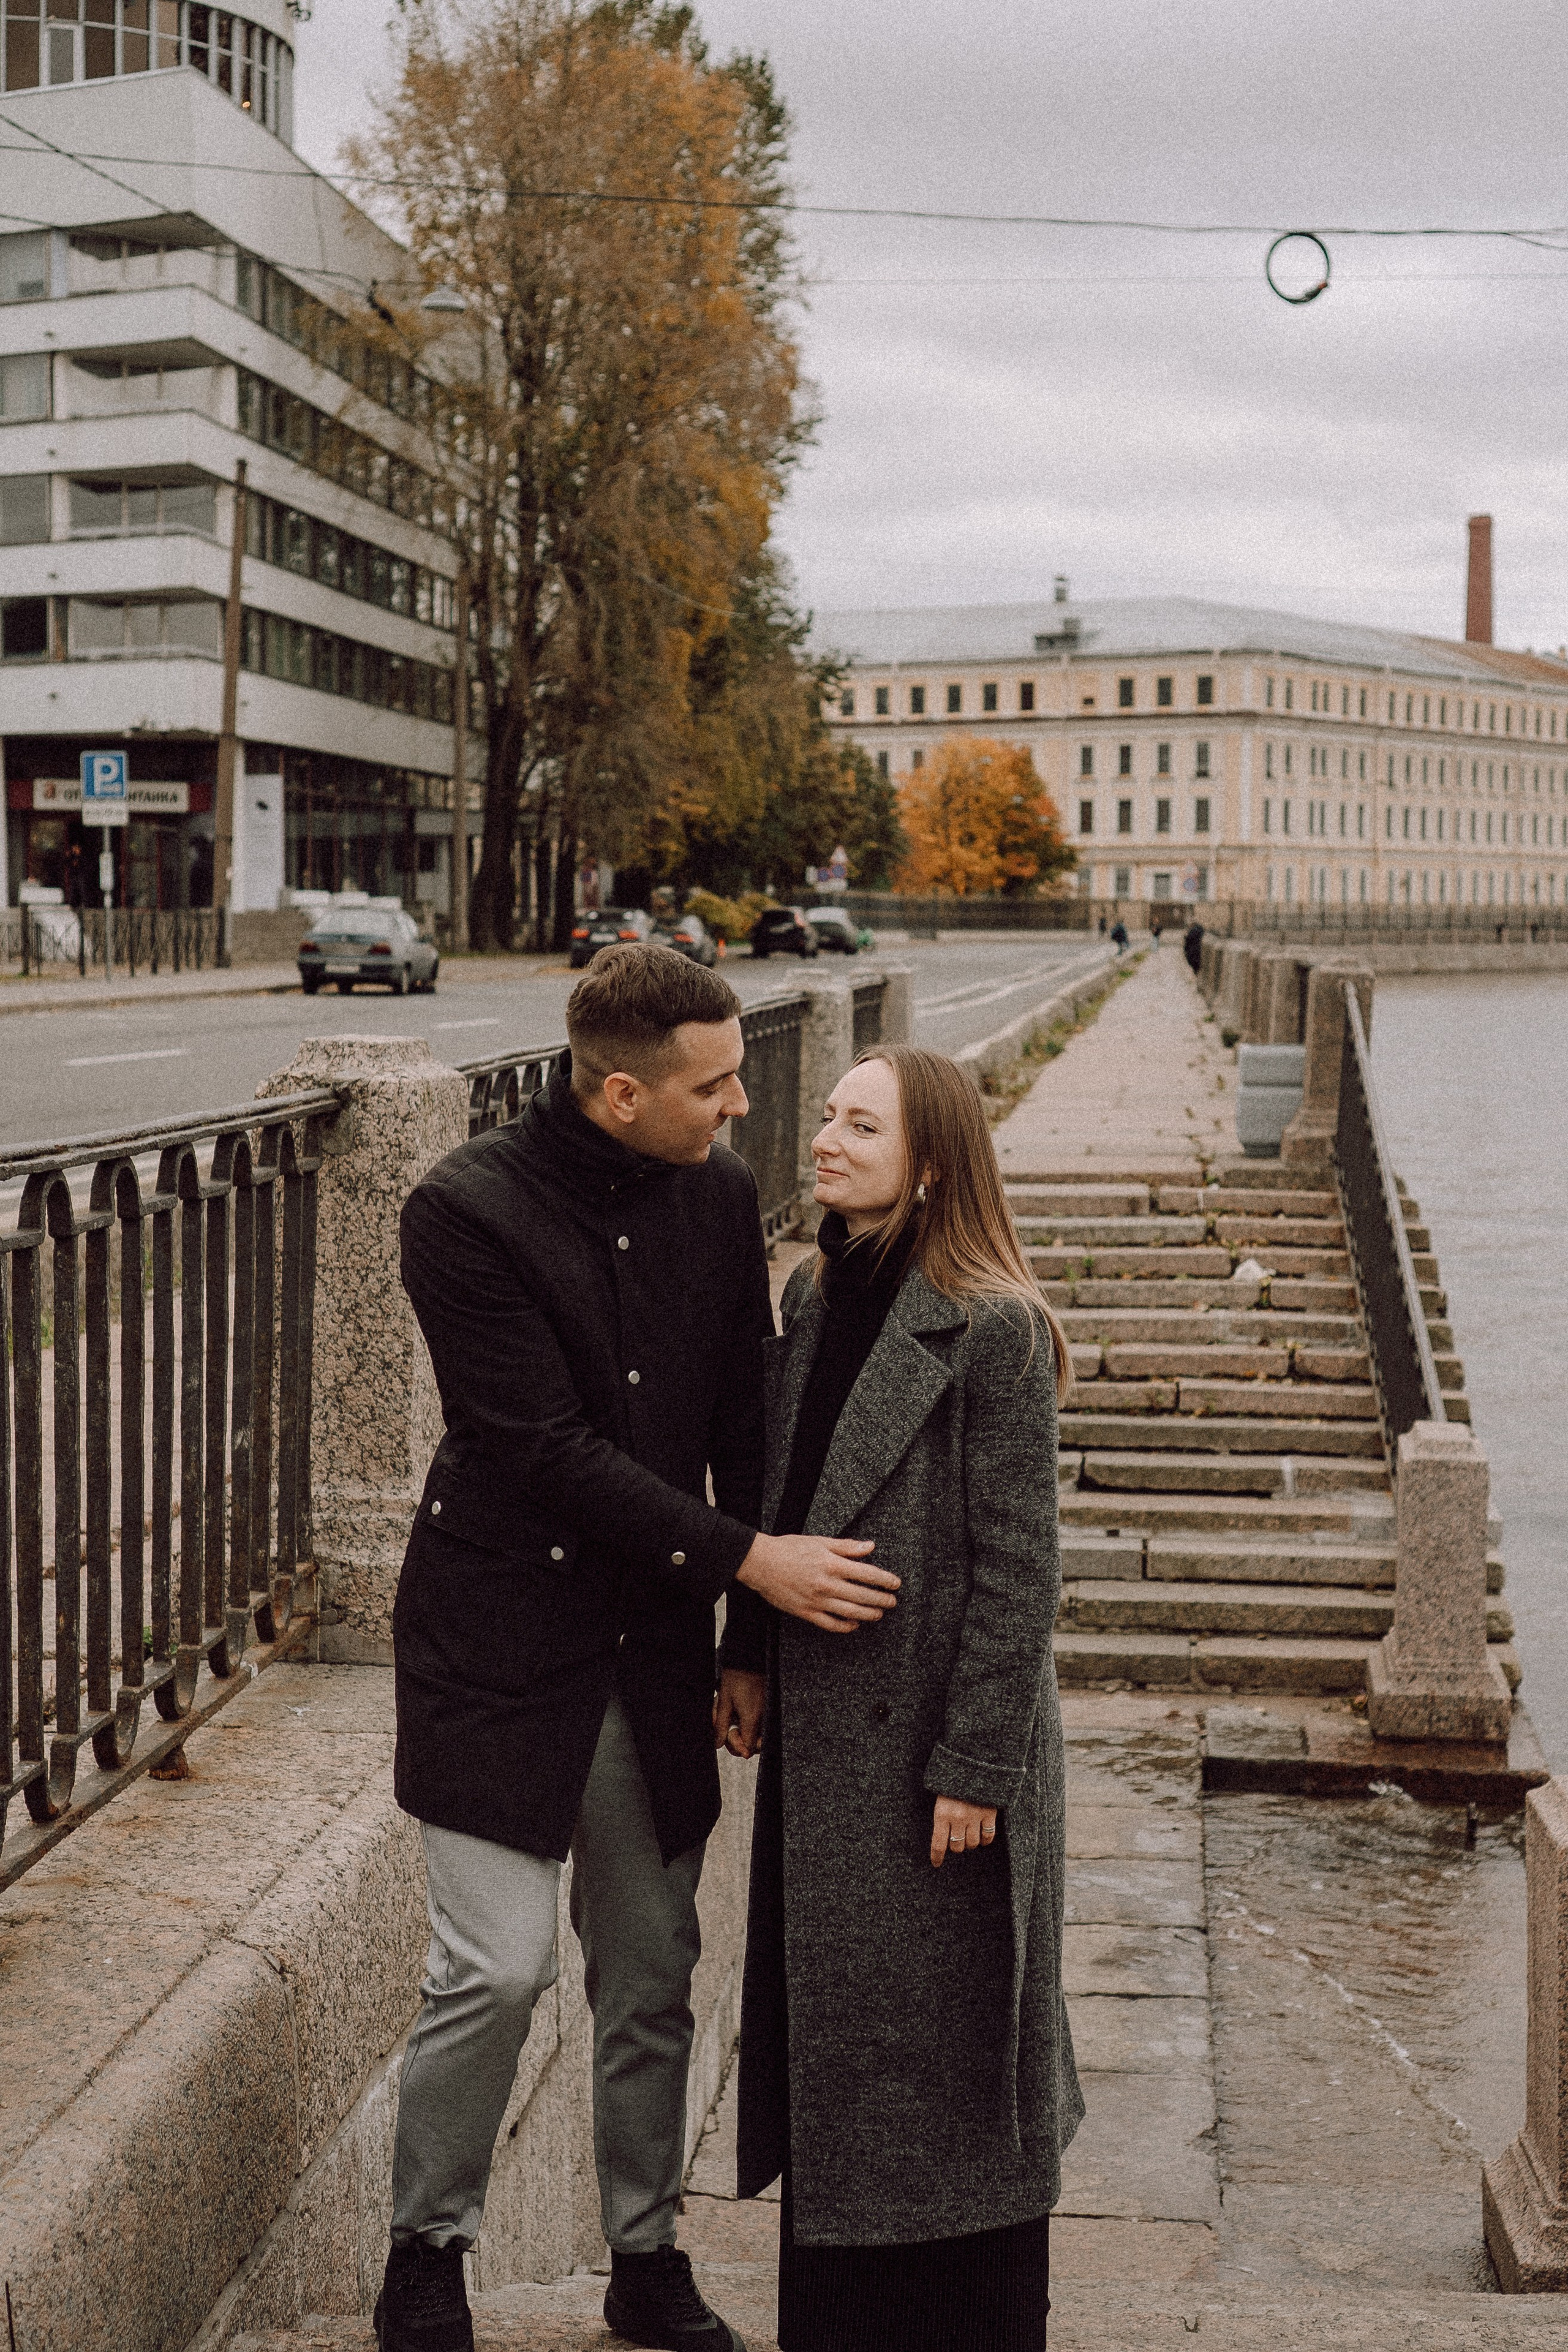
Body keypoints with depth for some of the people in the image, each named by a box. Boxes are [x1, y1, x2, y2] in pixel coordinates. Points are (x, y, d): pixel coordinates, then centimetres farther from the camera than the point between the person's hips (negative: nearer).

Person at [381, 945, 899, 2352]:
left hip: (653, 1643, 5)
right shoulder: (467, 1212, -16)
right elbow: (547, 1448, -20)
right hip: (500, 1643, -5)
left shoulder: (720, 1194, 1)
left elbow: (743, 1418, 8)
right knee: (498, 1972, -5)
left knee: (653, 1975, 12)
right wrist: (750, 1561, -21)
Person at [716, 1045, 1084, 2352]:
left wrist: (973, 1763, -17)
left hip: (933, 1731, -7)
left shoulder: (991, 1331, -17)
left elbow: (1018, 1565, -17)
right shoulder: (816, 1296, 6)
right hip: (825, 1728, 8)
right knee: (832, 2036, 16)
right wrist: (752, 1653, 11)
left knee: (947, 2041, 5)